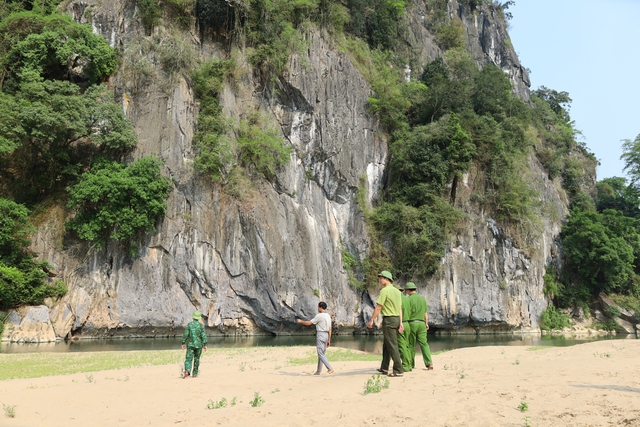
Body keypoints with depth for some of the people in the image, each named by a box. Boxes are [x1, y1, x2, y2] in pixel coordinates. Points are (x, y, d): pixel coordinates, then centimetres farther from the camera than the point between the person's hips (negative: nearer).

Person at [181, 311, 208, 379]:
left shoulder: (189, 324, -2)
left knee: (188, 359, -4)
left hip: (190, 345, -1)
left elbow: (185, 334, -5)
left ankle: (187, 371, -28)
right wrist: (205, 345, -6)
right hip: (198, 345, 1)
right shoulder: (201, 325, -2)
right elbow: (203, 335, -8)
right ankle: (195, 374, 17)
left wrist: (183, 343, 5)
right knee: (196, 359, 14)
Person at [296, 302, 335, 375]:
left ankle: (330, 368, -17)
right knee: (322, 353, 13)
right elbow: (329, 329, 12)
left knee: (321, 354, -7)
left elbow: (309, 323, -10)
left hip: (320, 335, -9)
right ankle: (318, 371, 17)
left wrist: (300, 321, 7)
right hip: (326, 335, 9)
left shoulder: (319, 316, -15)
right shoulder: (328, 316, 11)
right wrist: (329, 340, 16)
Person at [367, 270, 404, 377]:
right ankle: (384, 368, 24)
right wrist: (400, 323, 12)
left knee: (392, 345, -6)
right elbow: (400, 309, 11)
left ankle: (398, 370, -5)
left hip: (388, 319, -9)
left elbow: (378, 307, -14)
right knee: (386, 344, 17)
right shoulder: (397, 291, 12)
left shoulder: (384, 290, -13)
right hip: (396, 319, 9)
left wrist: (371, 320, -8)